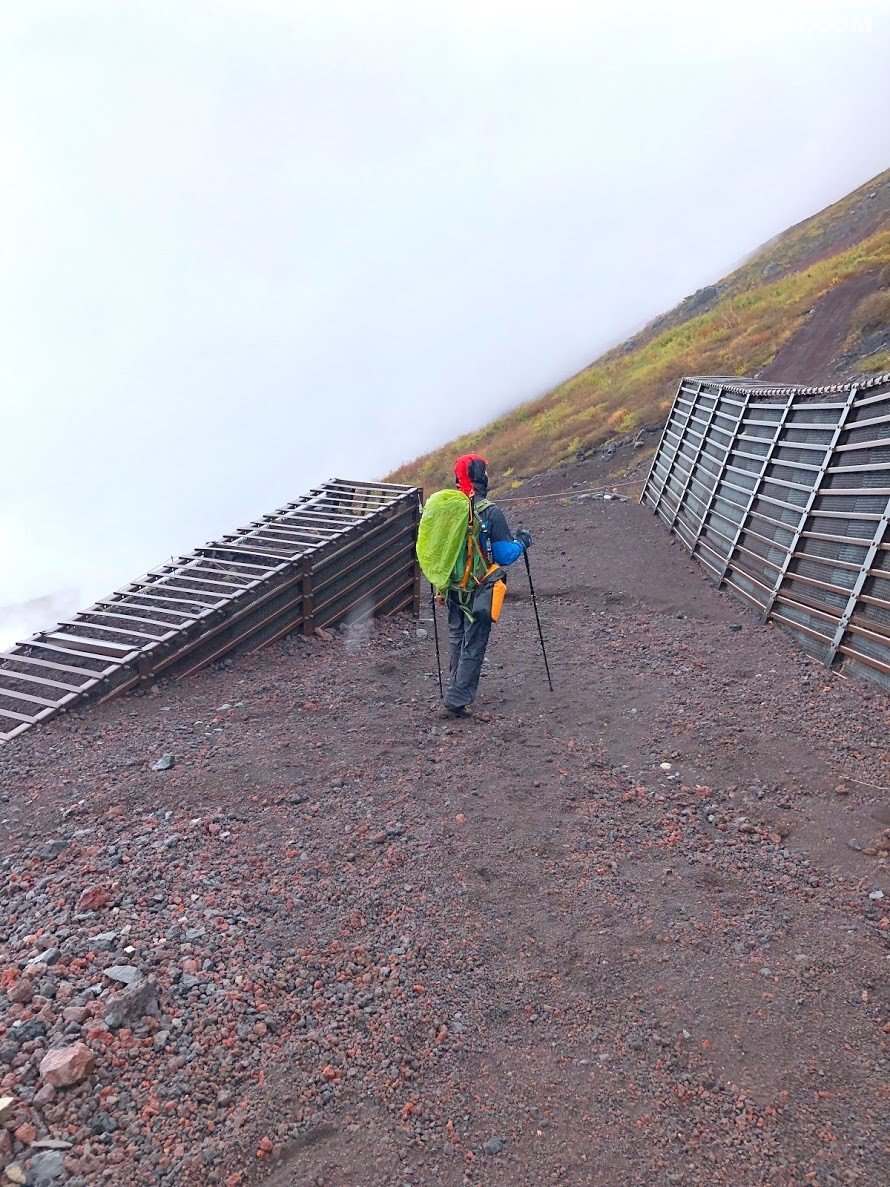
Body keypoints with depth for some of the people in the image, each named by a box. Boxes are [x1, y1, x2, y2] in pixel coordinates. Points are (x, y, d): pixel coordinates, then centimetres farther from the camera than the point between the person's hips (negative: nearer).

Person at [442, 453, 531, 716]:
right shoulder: (491, 513, -19)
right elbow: (504, 556, -14)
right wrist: (521, 542, 5)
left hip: (452, 586, 5)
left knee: (457, 639, 22)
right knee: (473, 646, 4)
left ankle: (458, 688, 36)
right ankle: (457, 699, 3)